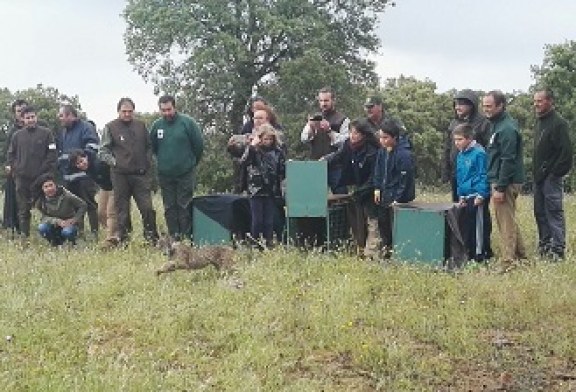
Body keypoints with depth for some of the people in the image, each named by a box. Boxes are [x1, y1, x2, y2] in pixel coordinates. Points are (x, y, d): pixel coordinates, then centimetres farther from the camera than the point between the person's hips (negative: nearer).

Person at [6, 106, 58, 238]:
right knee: (23, 208, 4)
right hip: (22, 177, 3)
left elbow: (52, 153, -2)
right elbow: (11, 153, 19)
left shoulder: (46, 133, 2)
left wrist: (47, 170, -9)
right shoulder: (17, 135, 12)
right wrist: (11, 166, 5)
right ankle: (24, 235, 10)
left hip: (41, 177, -3)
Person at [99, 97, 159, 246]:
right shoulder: (110, 127, 2)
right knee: (122, 211, 4)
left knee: (147, 208, -3)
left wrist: (147, 162, 7)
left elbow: (149, 147, 20)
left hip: (141, 174, 2)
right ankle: (123, 240, 12)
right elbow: (102, 151, 2)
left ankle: (152, 238, 6)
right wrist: (114, 162, -9)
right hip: (120, 175, -2)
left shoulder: (141, 125, 12)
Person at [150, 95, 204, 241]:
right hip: (165, 174, 4)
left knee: (184, 206, -2)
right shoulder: (156, 125, 2)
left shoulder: (188, 122, -9)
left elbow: (199, 145, -2)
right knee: (169, 207, 7)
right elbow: (153, 148, 18)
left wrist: (191, 162, 8)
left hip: (186, 174, -4)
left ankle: (186, 237, 2)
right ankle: (173, 237, 12)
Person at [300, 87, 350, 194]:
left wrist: (329, 130, -20)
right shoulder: (314, 118, 15)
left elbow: (345, 143, -10)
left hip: (335, 166, -3)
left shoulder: (342, 120, 2)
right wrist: (310, 128, -13)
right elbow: (304, 139, 6)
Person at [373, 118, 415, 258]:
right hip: (384, 195, 8)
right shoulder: (382, 151, 3)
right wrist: (377, 188, 6)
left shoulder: (404, 154, -20)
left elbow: (405, 179, -19)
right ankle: (386, 248, 30)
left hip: (398, 199, -8)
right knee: (383, 223, 16)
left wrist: (398, 199, -18)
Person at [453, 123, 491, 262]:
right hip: (466, 197, 9)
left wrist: (481, 195, -18)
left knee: (479, 225, -2)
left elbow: (483, 175, -14)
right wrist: (460, 195, 18)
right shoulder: (460, 155, 13)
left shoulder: (479, 153, -13)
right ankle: (470, 252, 22)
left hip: (477, 197, -9)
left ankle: (480, 254, 5)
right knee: (466, 226, 13)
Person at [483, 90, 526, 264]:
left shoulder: (507, 128, -17)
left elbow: (508, 160, -21)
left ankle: (508, 262, -3)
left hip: (506, 182, -10)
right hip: (498, 180, 10)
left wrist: (500, 188, -22)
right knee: (508, 220, 17)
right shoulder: (498, 124, 14)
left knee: (506, 223, -6)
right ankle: (520, 255, 28)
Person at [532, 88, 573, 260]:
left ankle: (558, 249, -5)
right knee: (540, 212, 13)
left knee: (554, 212, -7)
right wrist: (537, 171, 13)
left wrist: (555, 172, -16)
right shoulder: (539, 122, 14)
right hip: (539, 176, 9)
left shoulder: (558, 123, -13)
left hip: (551, 177, -9)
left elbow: (566, 151, -18)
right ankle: (544, 245, 23)